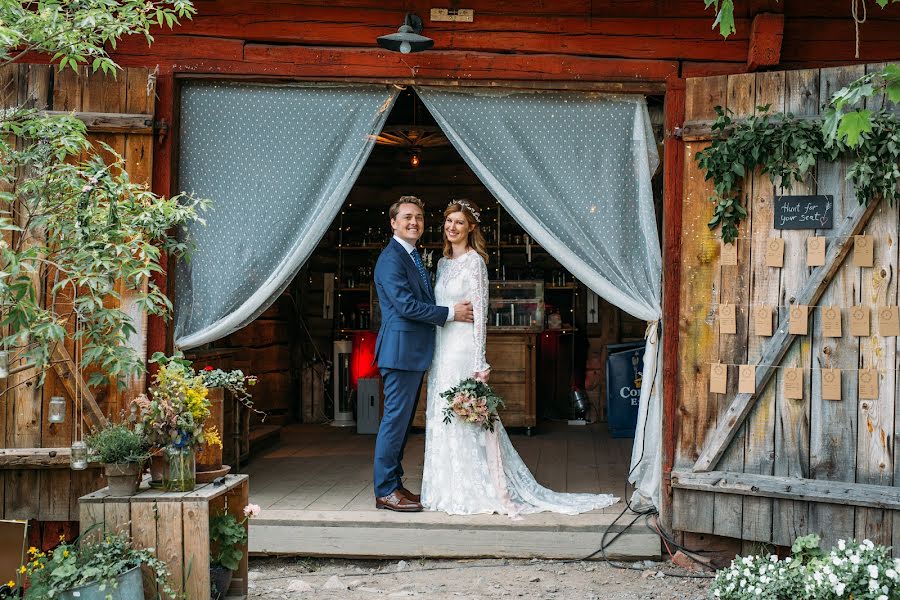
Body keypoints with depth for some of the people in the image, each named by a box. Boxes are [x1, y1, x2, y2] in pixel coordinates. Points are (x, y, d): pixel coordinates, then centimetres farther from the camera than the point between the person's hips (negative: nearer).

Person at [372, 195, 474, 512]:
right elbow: (406, 305, -20)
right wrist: (451, 313, -15)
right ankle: (385, 491, -1)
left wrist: (455, 307, 8)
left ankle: (393, 484, 20)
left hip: (415, 352, 10)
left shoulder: (414, 257, 19)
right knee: (395, 418, -6)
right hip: (401, 350, -10)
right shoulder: (391, 258, -13)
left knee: (402, 420, 13)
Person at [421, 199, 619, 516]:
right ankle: (454, 489, 16)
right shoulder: (443, 263, 15)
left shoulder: (474, 261, -8)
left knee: (465, 416, -6)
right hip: (441, 349, 8)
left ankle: (481, 493, 2)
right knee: (444, 418, 8)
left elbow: (479, 312, -12)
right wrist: (432, 355, 15)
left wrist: (479, 362, -17)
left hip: (462, 348, -8)